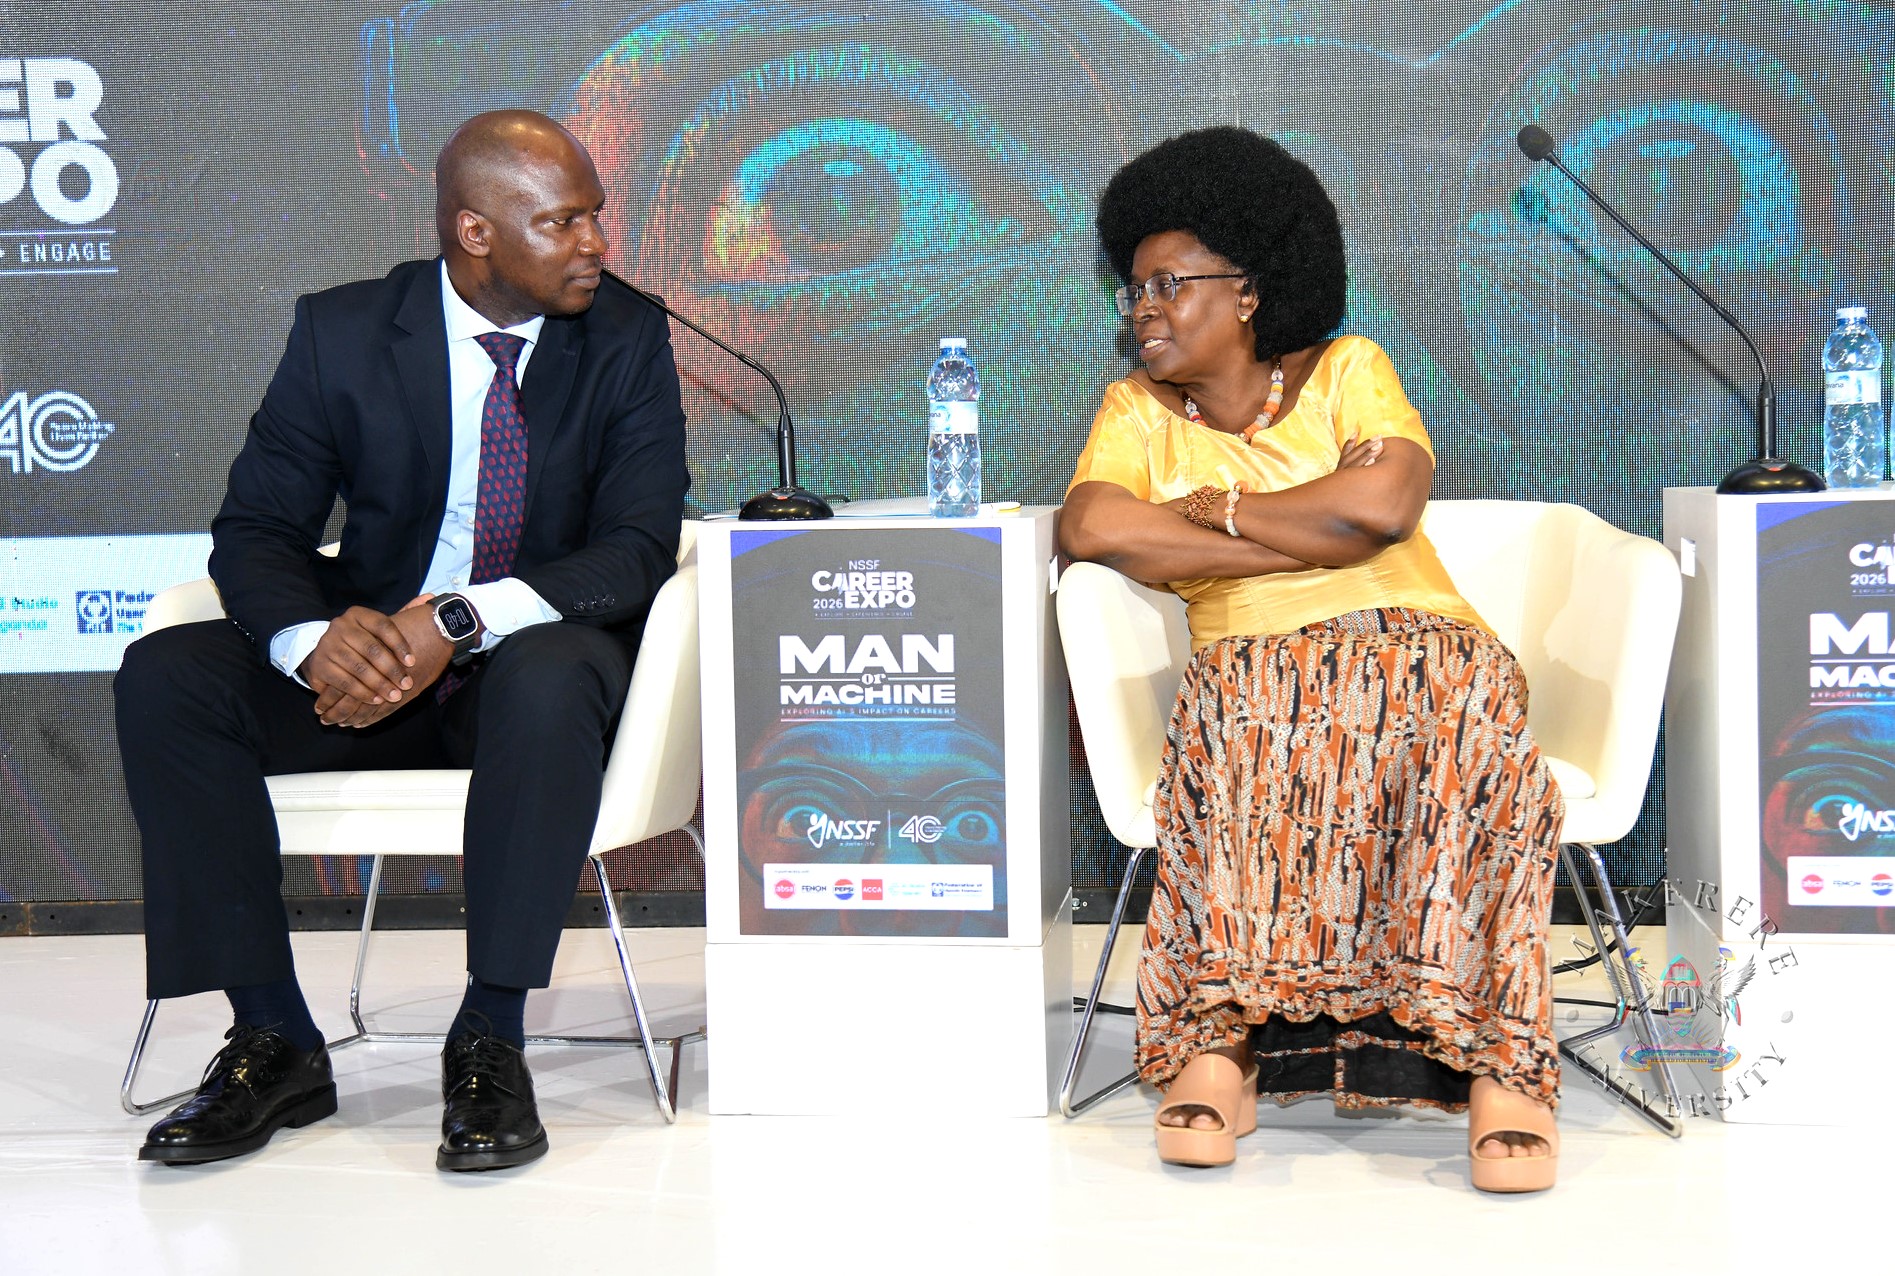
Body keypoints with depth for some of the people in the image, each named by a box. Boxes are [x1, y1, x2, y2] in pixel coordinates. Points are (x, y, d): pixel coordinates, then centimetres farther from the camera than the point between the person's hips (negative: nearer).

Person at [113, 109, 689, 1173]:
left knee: (552, 676, -38)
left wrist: (462, 619, -29)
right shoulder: (343, 332, -2)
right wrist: (314, 637, -28)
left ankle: (490, 1042, -27)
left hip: (535, 658, -2)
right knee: (166, 676, -22)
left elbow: (639, 547, -13)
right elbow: (258, 528, -3)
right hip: (368, 659, 2)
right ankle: (276, 1043, -16)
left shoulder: (627, 339, -4)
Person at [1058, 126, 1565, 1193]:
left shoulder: (1348, 371, 13)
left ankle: (1501, 1061, -40)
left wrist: (1218, 512, 1)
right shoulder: (1139, 411, 17)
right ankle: (1221, 1041, -40)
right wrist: (1315, 534, -6)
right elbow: (1091, 529, -6)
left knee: (1462, 719, -36)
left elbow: (1384, 501, -8)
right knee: (1235, 714, -37)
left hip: (1417, 638, 0)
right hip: (1257, 658, 0)